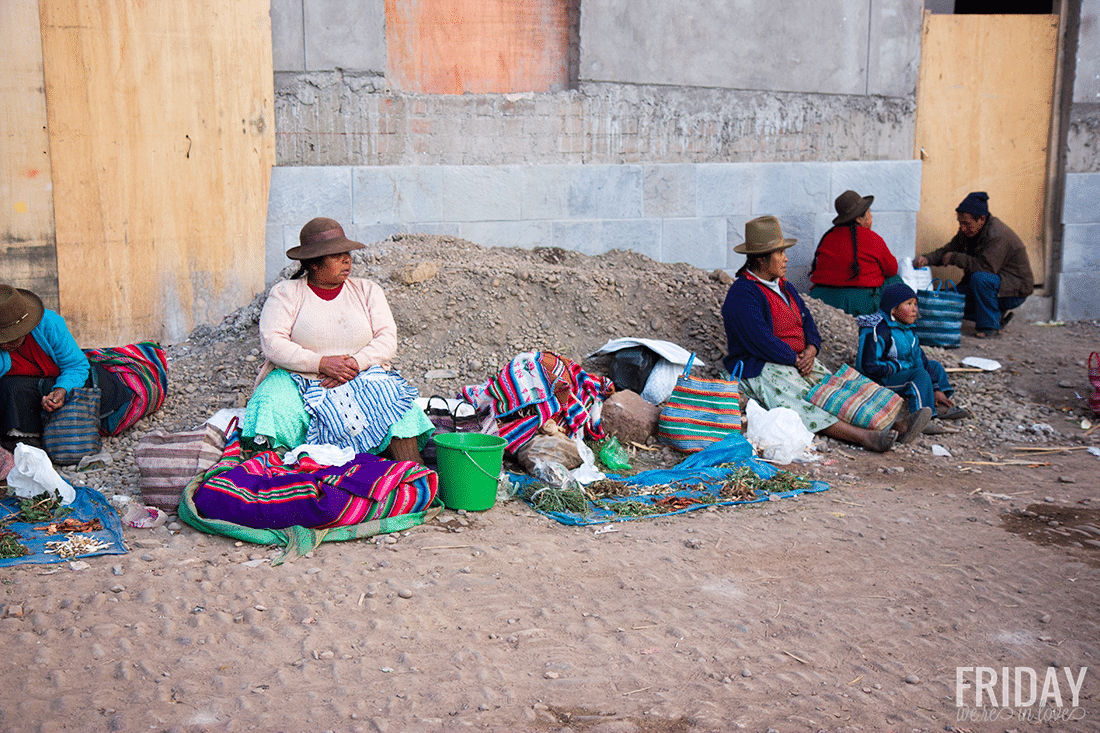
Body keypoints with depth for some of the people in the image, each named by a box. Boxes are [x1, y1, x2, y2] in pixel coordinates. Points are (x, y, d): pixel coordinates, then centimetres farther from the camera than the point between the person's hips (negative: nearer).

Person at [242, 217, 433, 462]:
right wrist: (321, 363, -19)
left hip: (362, 377, 1)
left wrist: (356, 363, -17)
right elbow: (272, 342, -8)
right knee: (273, 407, -33)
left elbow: (387, 339, 3)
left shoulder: (367, 291, 12)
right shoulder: (286, 293, 4)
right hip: (299, 378, -1)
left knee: (392, 402, -30)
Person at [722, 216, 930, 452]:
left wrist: (811, 349, -3)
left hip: (800, 360, 9)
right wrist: (796, 359, -13)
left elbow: (807, 323, 18)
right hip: (761, 369, -9)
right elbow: (762, 341, -20)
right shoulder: (742, 294, -12)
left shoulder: (783, 286, 19)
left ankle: (893, 425, -30)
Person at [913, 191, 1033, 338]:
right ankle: (999, 316, 11)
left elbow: (986, 267, -35)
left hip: (1016, 289, -9)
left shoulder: (997, 235, -27)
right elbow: (948, 250, 6)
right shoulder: (968, 230, 0)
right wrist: (927, 259, -14)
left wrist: (955, 258, -25)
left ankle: (990, 326, -19)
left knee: (979, 278, -36)